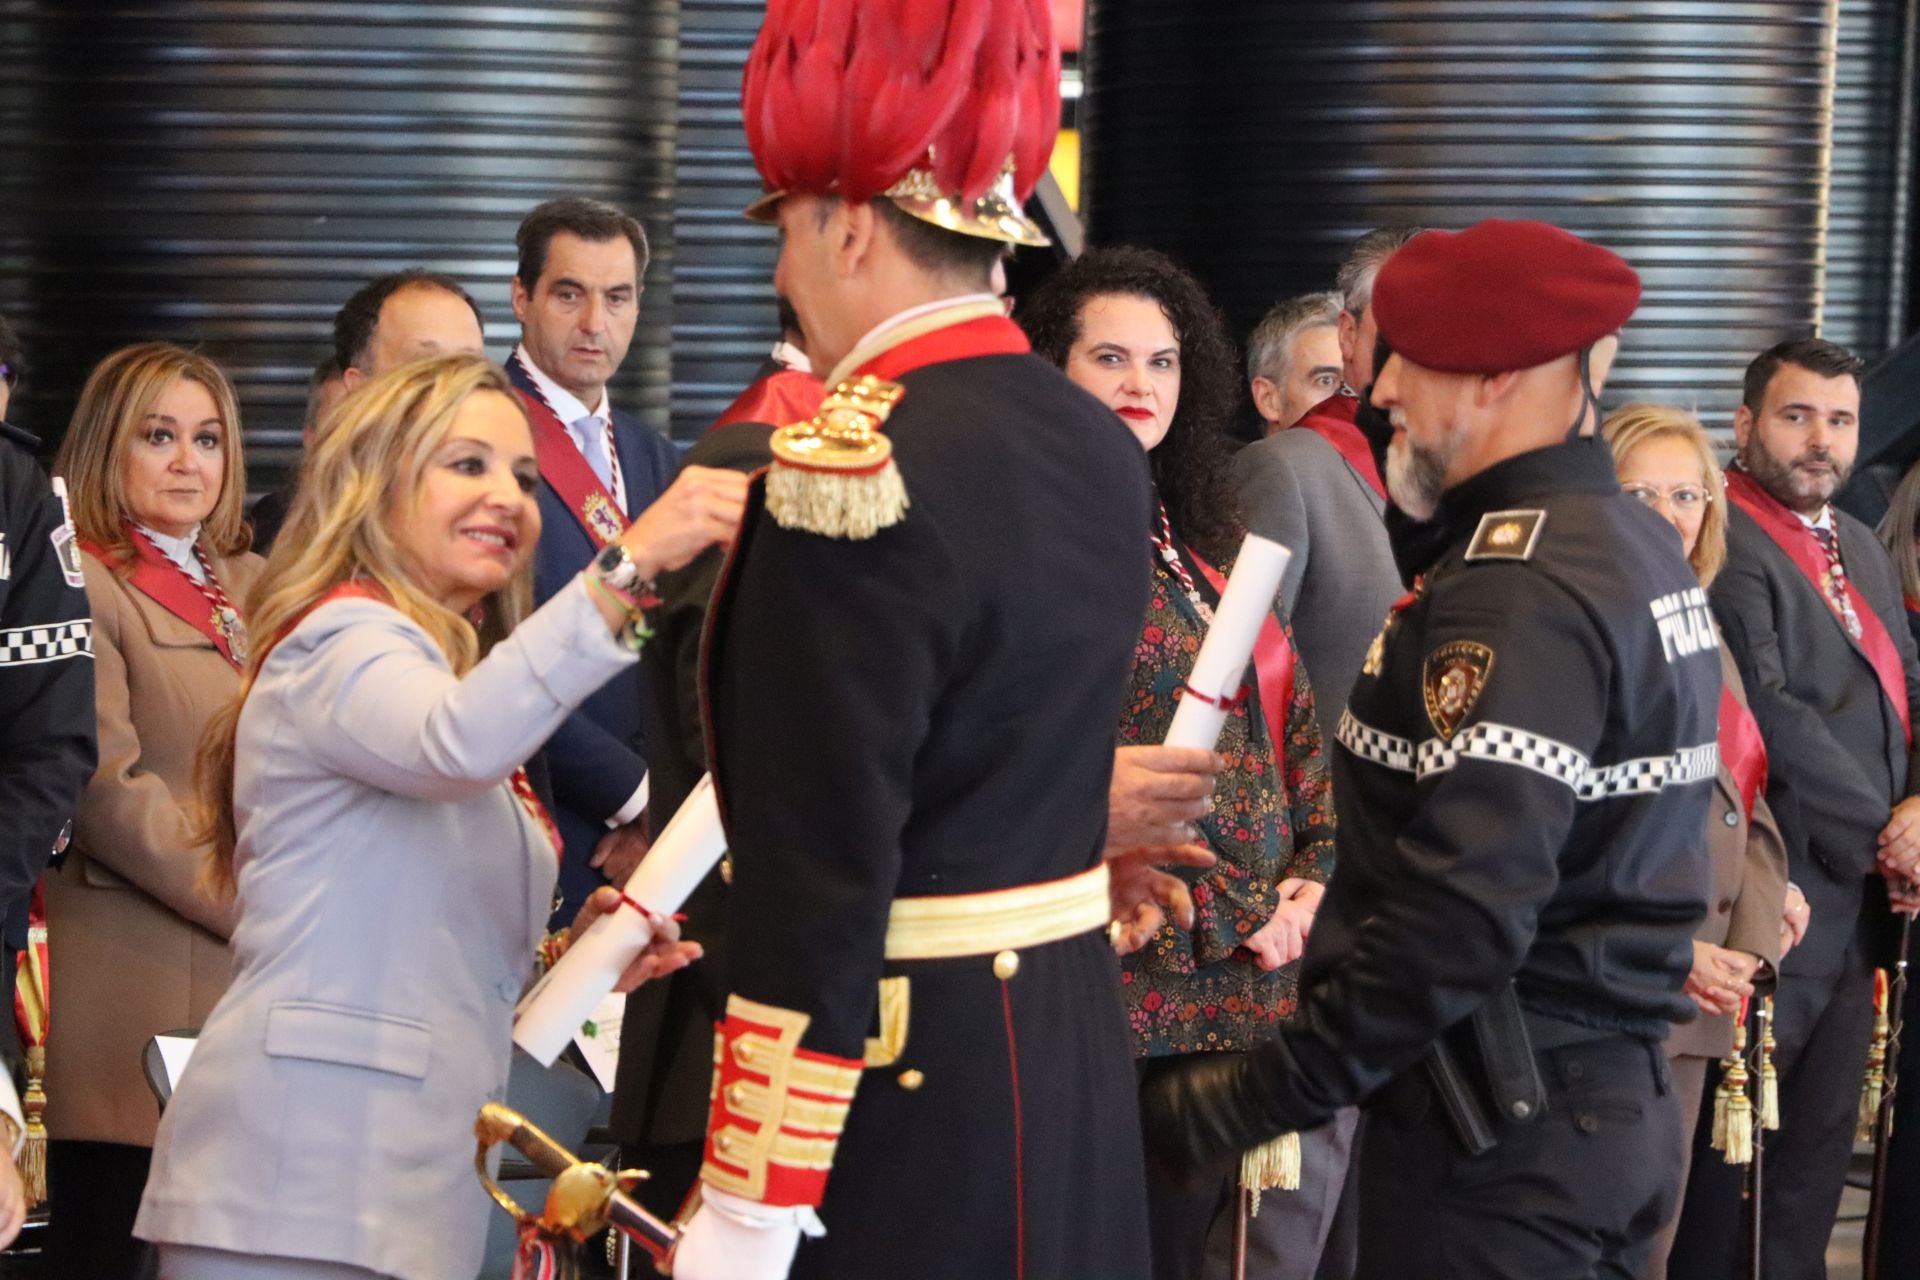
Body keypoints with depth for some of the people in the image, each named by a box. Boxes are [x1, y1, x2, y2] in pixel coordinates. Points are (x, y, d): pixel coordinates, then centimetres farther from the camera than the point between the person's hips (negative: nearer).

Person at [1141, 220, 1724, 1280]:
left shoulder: (1517, 594, -20)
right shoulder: (1644, 549, 12)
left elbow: (1464, 914, -27)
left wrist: (1264, 1096, -22)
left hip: (1500, 1133, -10)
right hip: (1627, 1103, 10)